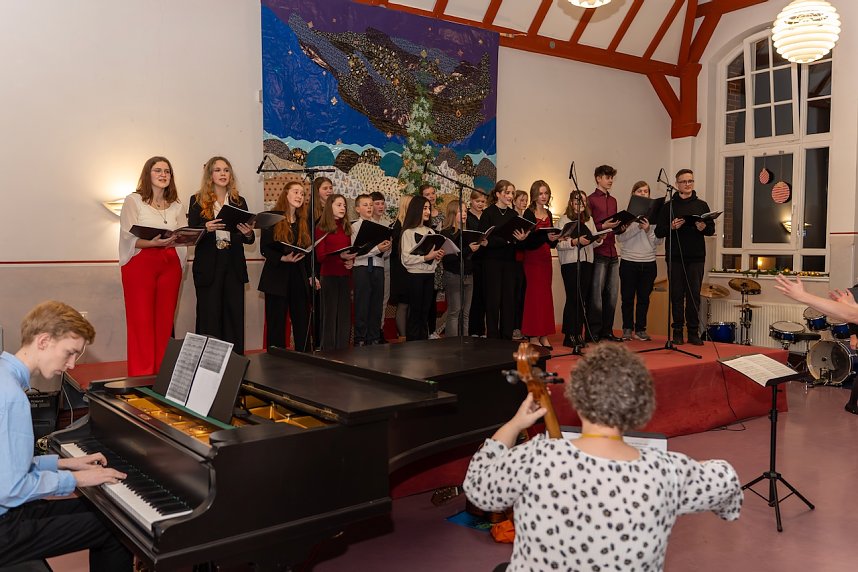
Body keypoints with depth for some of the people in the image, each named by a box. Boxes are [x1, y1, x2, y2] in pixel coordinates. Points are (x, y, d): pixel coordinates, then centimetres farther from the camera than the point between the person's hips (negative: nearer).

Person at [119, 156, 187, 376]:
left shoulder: (176, 206, 15)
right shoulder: (133, 201, 4)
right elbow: (129, 238, -5)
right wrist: (153, 243, -22)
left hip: (170, 265, 4)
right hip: (140, 265, -4)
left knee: (165, 321, 3)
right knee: (141, 321, -5)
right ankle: (140, 376, 0)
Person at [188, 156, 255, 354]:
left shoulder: (239, 202, 11)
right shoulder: (198, 201, 4)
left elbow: (249, 240, 11)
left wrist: (248, 233, -12)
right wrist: (206, 228, -21)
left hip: (234, 266, 2)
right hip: (208, 267, -2)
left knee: (234, 317, 3)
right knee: (209, 319, -1)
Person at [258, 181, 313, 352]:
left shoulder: (304, 220, 11)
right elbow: (264, 249, -5)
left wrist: (312, 275, 8)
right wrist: (283, 258, -20)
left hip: (300, 277, 4)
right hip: (277, 277, -4)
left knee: (303, 322, 3)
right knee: (276, 324, 1)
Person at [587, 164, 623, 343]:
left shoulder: (613, 201, 19)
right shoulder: (591, 200, -3)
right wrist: (603, 226, -20)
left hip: (612, 253, 7)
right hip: (598, 252, -7)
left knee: (612, 293, 8)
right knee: (596, 293, -4)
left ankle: (607, 331, 16)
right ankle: (594, 332, 3)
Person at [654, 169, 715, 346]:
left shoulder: (701, 205, 12)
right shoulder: (669, 206, 7)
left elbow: (712, 229, 10)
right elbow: (659, 232, 2)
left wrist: (704, 228, -11)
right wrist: (671, 227, -16)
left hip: (696, 258, 1)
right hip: (675, 257, -1)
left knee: (694, 295, 0)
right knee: (677, 295, 1)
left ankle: (693, 332, 5)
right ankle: (677, 332, 8)